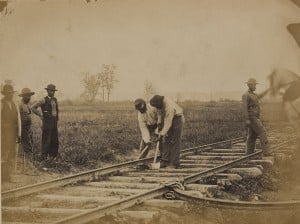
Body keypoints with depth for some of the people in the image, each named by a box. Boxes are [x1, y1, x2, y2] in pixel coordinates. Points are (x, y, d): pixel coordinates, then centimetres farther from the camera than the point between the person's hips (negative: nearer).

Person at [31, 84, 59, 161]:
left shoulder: (55, 100, 13)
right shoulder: (44, 100, -8)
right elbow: (33, 107, -10)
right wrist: (41, 115, -8)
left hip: (54, 122, 7)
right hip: (47, 122, -7)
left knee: (55, 140, 8)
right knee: (46, 140, -5)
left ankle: (52, 155, 17)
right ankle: (44, 156, 1)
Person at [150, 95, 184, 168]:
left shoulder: (169, 107, -35)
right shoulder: (160, 104, -12)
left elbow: (168, 123, -32)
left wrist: (162, 133, -30)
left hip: (177, 119, -8)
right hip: (168, 120, 8)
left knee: (174, 141, -10)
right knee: (165, 140, 1)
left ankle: (175, 163, -7)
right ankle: (165, 161, 2)